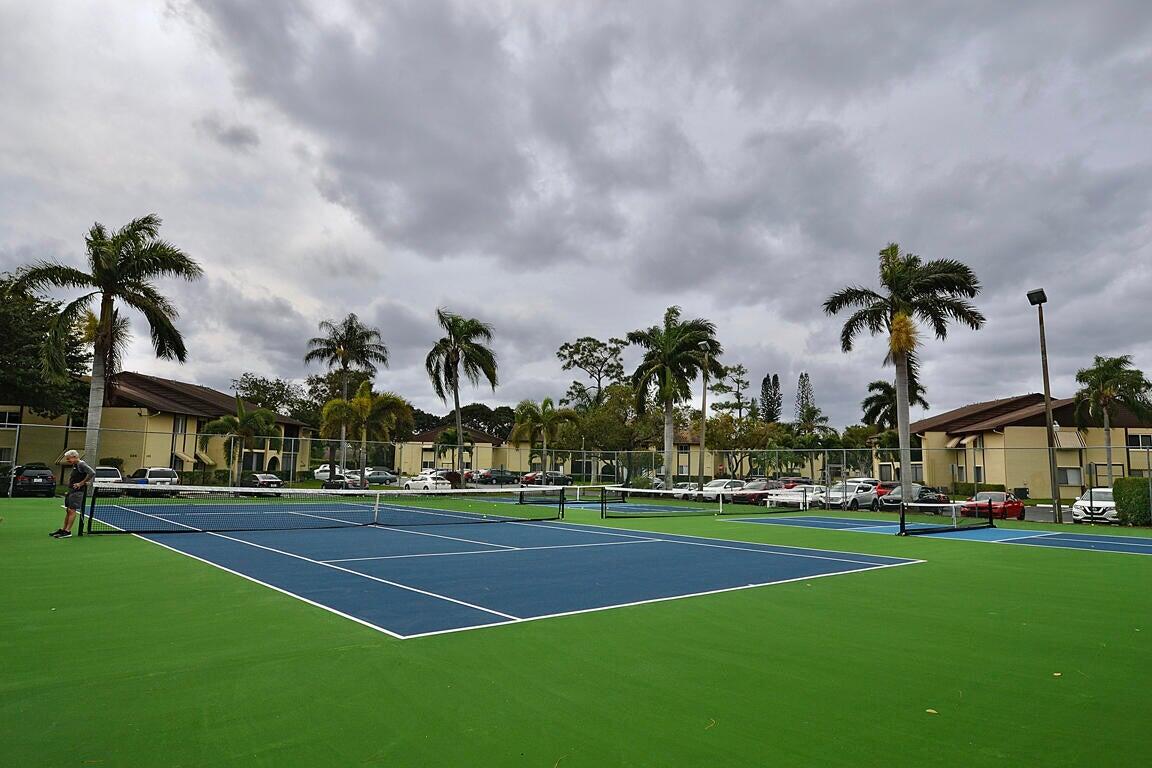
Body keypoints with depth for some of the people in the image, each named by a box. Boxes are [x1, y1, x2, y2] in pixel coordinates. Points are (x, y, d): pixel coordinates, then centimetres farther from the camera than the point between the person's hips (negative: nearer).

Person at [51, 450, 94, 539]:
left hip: (77, 491, -10)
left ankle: (68, 531, -7)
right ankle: (63, 529, 22)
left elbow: (92, 473, -25)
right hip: (71, 491, 10)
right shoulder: (74, 466, 17)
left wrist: (81, 483, -20)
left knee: (71, 510, -9)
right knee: (68, 510, 14)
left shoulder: (81, 465, -13)